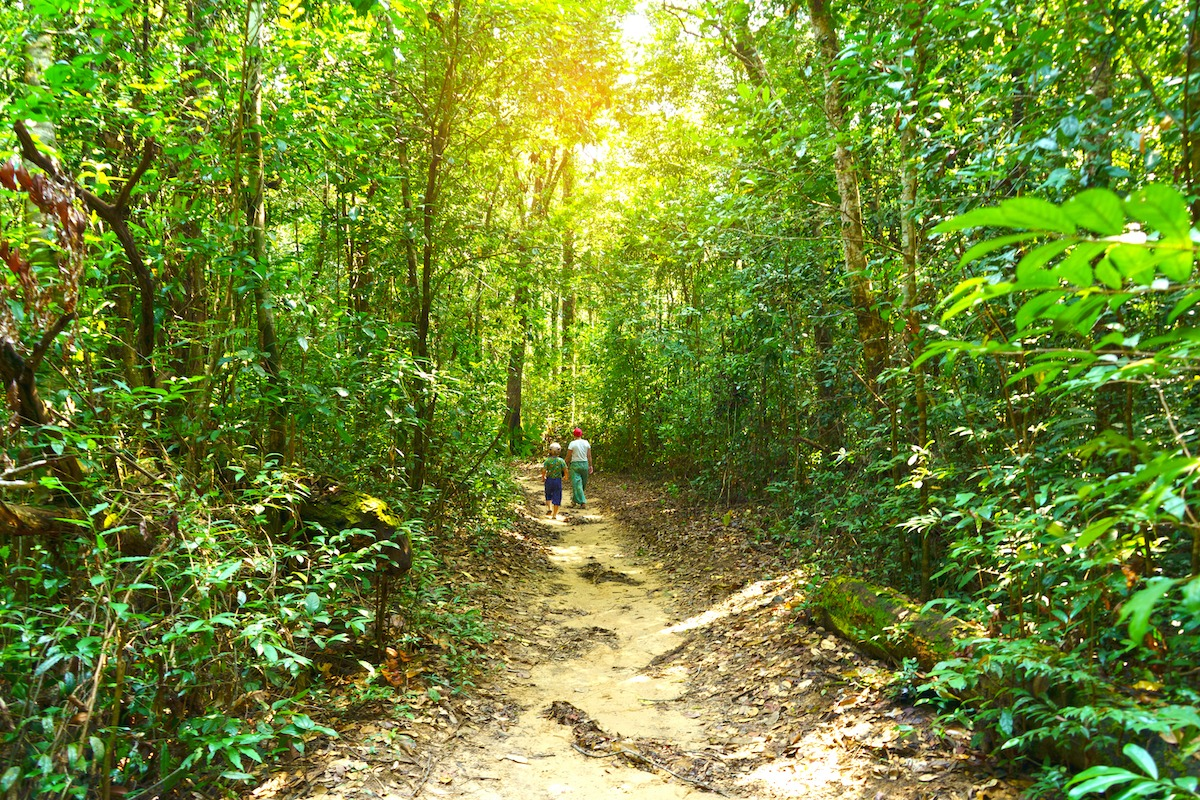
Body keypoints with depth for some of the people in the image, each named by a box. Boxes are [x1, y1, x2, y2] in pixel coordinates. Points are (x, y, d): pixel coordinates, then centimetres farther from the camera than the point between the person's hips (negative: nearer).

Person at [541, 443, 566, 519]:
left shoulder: (547, 460, -7)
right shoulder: (561, 461, -6)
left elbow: (544, 470, -13)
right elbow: (565, 471, -8)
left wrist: (543, 478, 4)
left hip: (549, 480, 1)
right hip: (558, 480, 0)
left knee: (548, 495, 22)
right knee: (556, 497, 5)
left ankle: (549, 508, 4)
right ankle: (554, 515, 5)